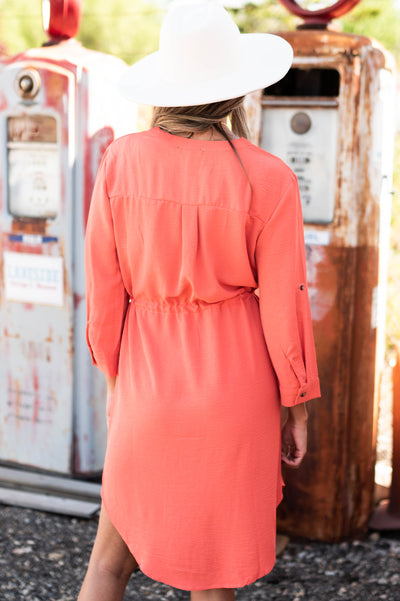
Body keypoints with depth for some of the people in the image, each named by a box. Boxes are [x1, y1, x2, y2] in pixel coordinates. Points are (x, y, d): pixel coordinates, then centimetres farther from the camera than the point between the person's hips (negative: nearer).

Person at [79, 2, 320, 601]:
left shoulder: (122, 161, -8)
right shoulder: (267, 179, -15)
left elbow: (105, 286, -3)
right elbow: (282, 306, -11)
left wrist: (114, 377, 12)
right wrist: (298, 409, 1)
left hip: (149, 377, 2)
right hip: (236, 384, -2)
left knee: (115, 547, 19)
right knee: (216, 551, 16)